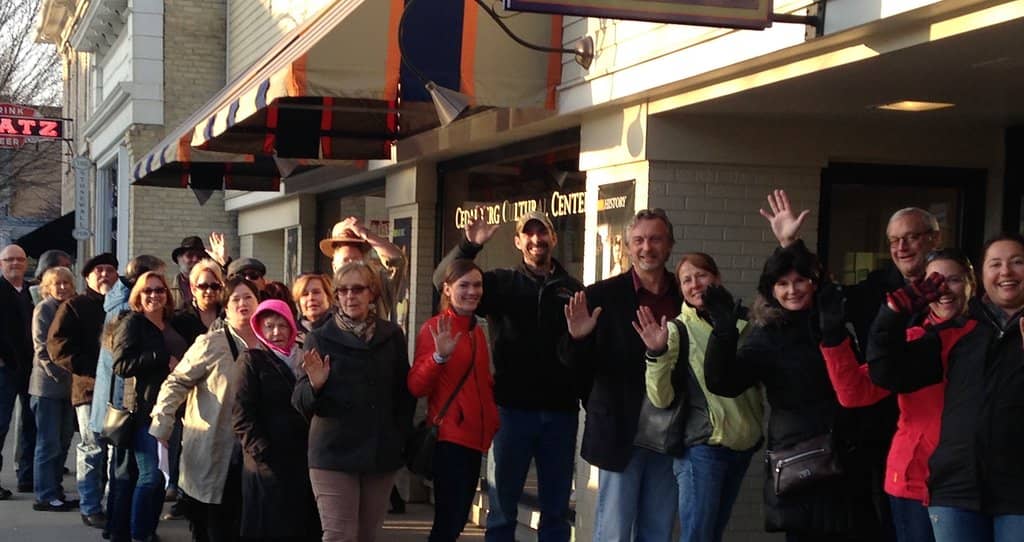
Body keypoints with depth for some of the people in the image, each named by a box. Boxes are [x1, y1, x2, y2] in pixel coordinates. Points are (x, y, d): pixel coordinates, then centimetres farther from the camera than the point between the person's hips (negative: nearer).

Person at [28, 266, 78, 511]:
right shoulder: (44, 309, -6)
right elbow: (42, 349, -12)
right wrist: (59, 375, -15)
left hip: (68, 386, 7)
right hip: (48, 385, -7)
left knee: (63, 442, 10)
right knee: (49, 443, -3)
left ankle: (55, 492, 17)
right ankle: (45, 496, 1)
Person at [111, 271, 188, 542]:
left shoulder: (172, 326, 17)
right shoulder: (132, 324, -3)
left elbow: (183, 359, 32)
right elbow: (121, 365, -16)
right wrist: (163, 360, -18)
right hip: (145, 410, -7)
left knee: (162, 474, 9)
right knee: (150, 475, -10)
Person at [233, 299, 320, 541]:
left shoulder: (304, 359, 14)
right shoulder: (252, 360, 0)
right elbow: (242, 417, -8)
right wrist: (264, 455, -13)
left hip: (305, 463, 5)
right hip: (270, 466, -4)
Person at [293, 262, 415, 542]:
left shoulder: (392, 336, 7)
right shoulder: (320, 339, 2)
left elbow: (405, 394, 13)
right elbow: (300, 402, 0)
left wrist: (401, 438, 3)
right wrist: (315, 385, -21)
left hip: (381, 453, 2)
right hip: (334, 454, -2)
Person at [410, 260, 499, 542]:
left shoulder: (477, 331, 13)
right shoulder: (434, 328, -9)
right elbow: (416, 387, -16)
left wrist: (494, 422, 14)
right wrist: (439, 357, -29)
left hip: (475, 436, 8)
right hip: (449, 437, -8)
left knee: (458, 518, 13)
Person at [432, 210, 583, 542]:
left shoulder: (573, 290, 5)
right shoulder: (502, 284, 4)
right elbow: (444, 281, -6)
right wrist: (469, 246, -22)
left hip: (560, 411, 1)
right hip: (513, 408, -1)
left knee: (556, 509, 11)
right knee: (502, 507, 7)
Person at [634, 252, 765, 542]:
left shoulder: (741, 324, 6)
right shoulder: (678, 330, -6)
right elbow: (663, 398, -14)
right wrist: (657, 353, -28)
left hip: (742, 446, 5)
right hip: (702, 449, -5)